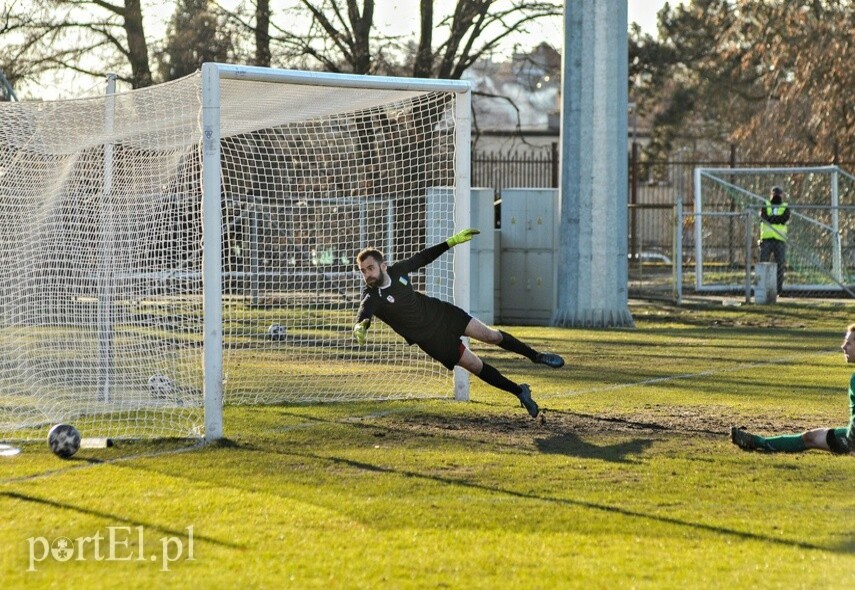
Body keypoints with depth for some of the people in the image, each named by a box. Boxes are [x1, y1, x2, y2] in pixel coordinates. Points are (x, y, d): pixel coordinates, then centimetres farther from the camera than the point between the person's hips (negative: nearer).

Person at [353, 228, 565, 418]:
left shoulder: (397, 270, -13)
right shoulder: (372, 297, -26)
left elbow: (422, 258, 5)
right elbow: (364, 313, -47)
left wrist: (452, 242, 8)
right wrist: (361, 326, -71)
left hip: (440, 312, 3)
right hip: (430, 338, -3)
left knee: (490, 335, 4)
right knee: (477, 367, 1)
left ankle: (535, 356, 28)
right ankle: (519, 392, 21)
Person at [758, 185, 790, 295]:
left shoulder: (785, 208, 13)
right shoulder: (765, 206, 14)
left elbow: (785, 218, -7)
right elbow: (763, 217, -5)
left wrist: (770, 218, -10)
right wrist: (777, 219, -12)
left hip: (780, 240, 0)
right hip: (766, 239, 0)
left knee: (780, 265, -2)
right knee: (763, 263, -5)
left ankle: (779, 290, 1)